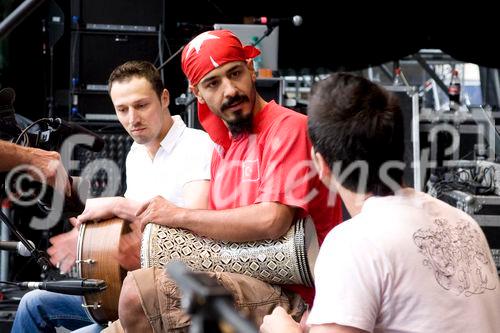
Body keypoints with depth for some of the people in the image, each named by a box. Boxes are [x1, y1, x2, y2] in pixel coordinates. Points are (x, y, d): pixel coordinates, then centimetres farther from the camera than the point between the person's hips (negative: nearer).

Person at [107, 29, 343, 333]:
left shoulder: (289, 127, -9)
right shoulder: (224, 147, 17)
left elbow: (271, 221, -22)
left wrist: (178, 216, -11)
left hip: (289, 299, -8)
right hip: (243, 290, 9)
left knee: (141, 290, -24)